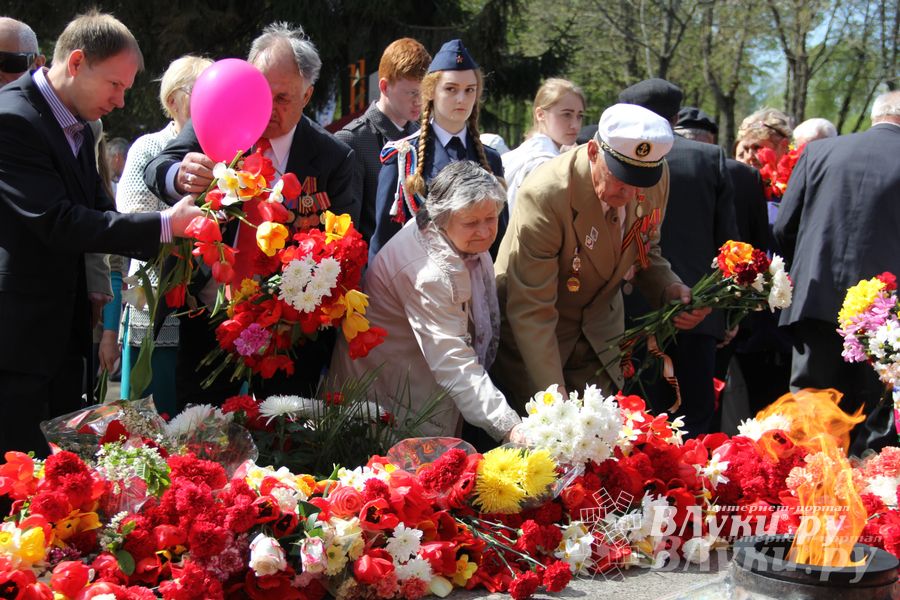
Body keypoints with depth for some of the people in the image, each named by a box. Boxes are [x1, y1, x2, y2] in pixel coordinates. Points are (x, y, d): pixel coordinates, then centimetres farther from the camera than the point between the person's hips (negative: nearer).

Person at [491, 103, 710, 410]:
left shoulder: (657, 177, -12)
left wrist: (670, 289, -13)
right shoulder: (545, 194, -30)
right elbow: (531, 312, -28)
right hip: (529, 338, -4)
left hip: (600, 336, 5)